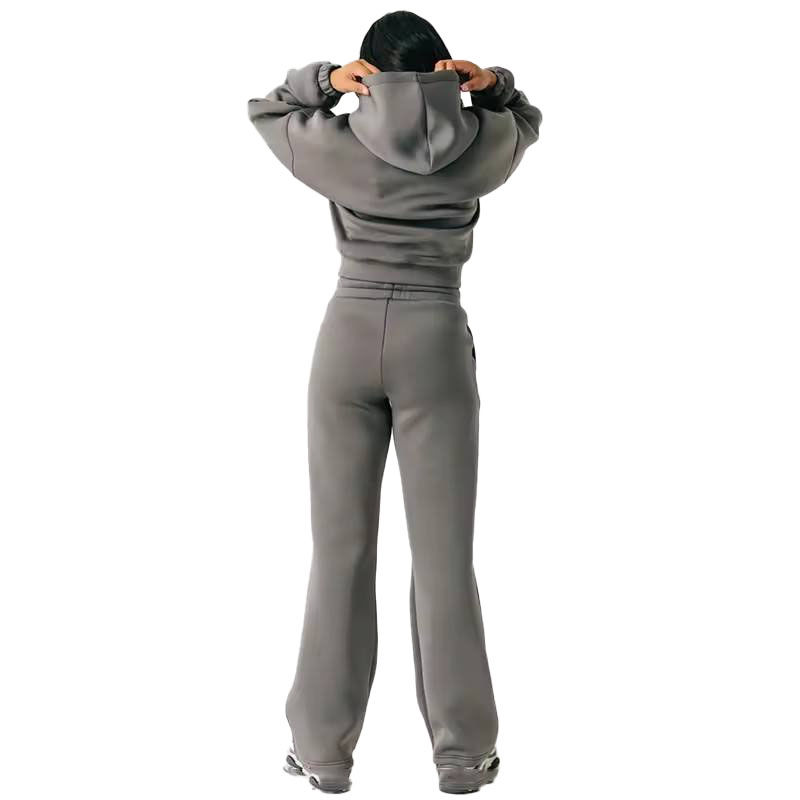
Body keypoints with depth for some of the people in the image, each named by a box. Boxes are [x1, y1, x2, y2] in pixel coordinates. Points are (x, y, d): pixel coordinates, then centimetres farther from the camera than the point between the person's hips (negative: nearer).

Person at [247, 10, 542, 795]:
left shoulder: (334, 143, 0)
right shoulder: (479, 146, 2)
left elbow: (264, 110, 19)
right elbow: (524, 118, 25)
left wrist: (323, 80, 3)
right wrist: (489, 82, 4)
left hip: (347, 340, 0)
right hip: (436, 345, 0)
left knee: (340, 549, 4)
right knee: (444, 554, 3)